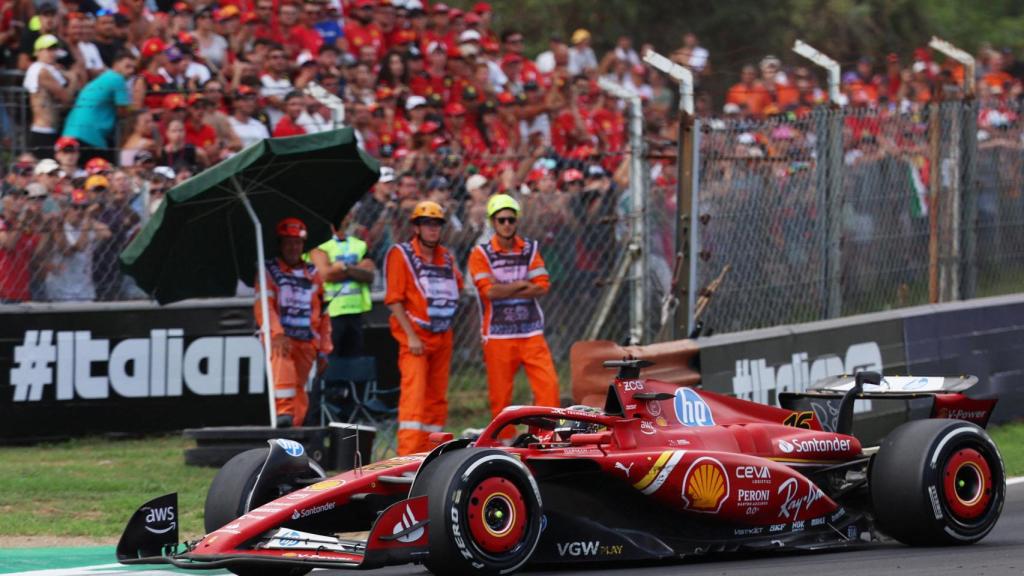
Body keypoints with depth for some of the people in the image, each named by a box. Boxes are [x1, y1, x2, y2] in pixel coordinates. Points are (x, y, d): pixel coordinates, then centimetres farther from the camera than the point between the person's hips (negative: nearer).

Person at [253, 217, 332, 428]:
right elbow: (263, 306, -9)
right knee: (282, 358, -32)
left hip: (307, 342, 4)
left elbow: (323, 315, 18)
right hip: (279, 337, -4)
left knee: (298, 388, 0)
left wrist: (323, 351, 13)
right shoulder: (269, 272, 5)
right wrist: (277, 334, -25)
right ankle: (284, 411, -43)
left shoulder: (313, 275, 17)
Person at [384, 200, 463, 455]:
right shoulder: (401, 254, -5)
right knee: (414, 394, -16)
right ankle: (408, 455, -22)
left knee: (437, 398, 9)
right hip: (415, 336, -7)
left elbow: (458, 287, 28)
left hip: (442, 337, 7)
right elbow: (394, 300, -10)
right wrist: (411, 336, -16)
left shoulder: (445, 257, 14)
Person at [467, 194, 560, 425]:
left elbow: (542, 287, -3)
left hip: (531, 333, 2)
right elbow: (489, 291, -13)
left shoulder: (530, 249, 10)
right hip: (497, 335, -2)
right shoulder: (481, 254, 0)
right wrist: (520, 285, -3)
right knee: (500, 397, -1)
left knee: (549, 385, -10)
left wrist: (504, 290, -9)